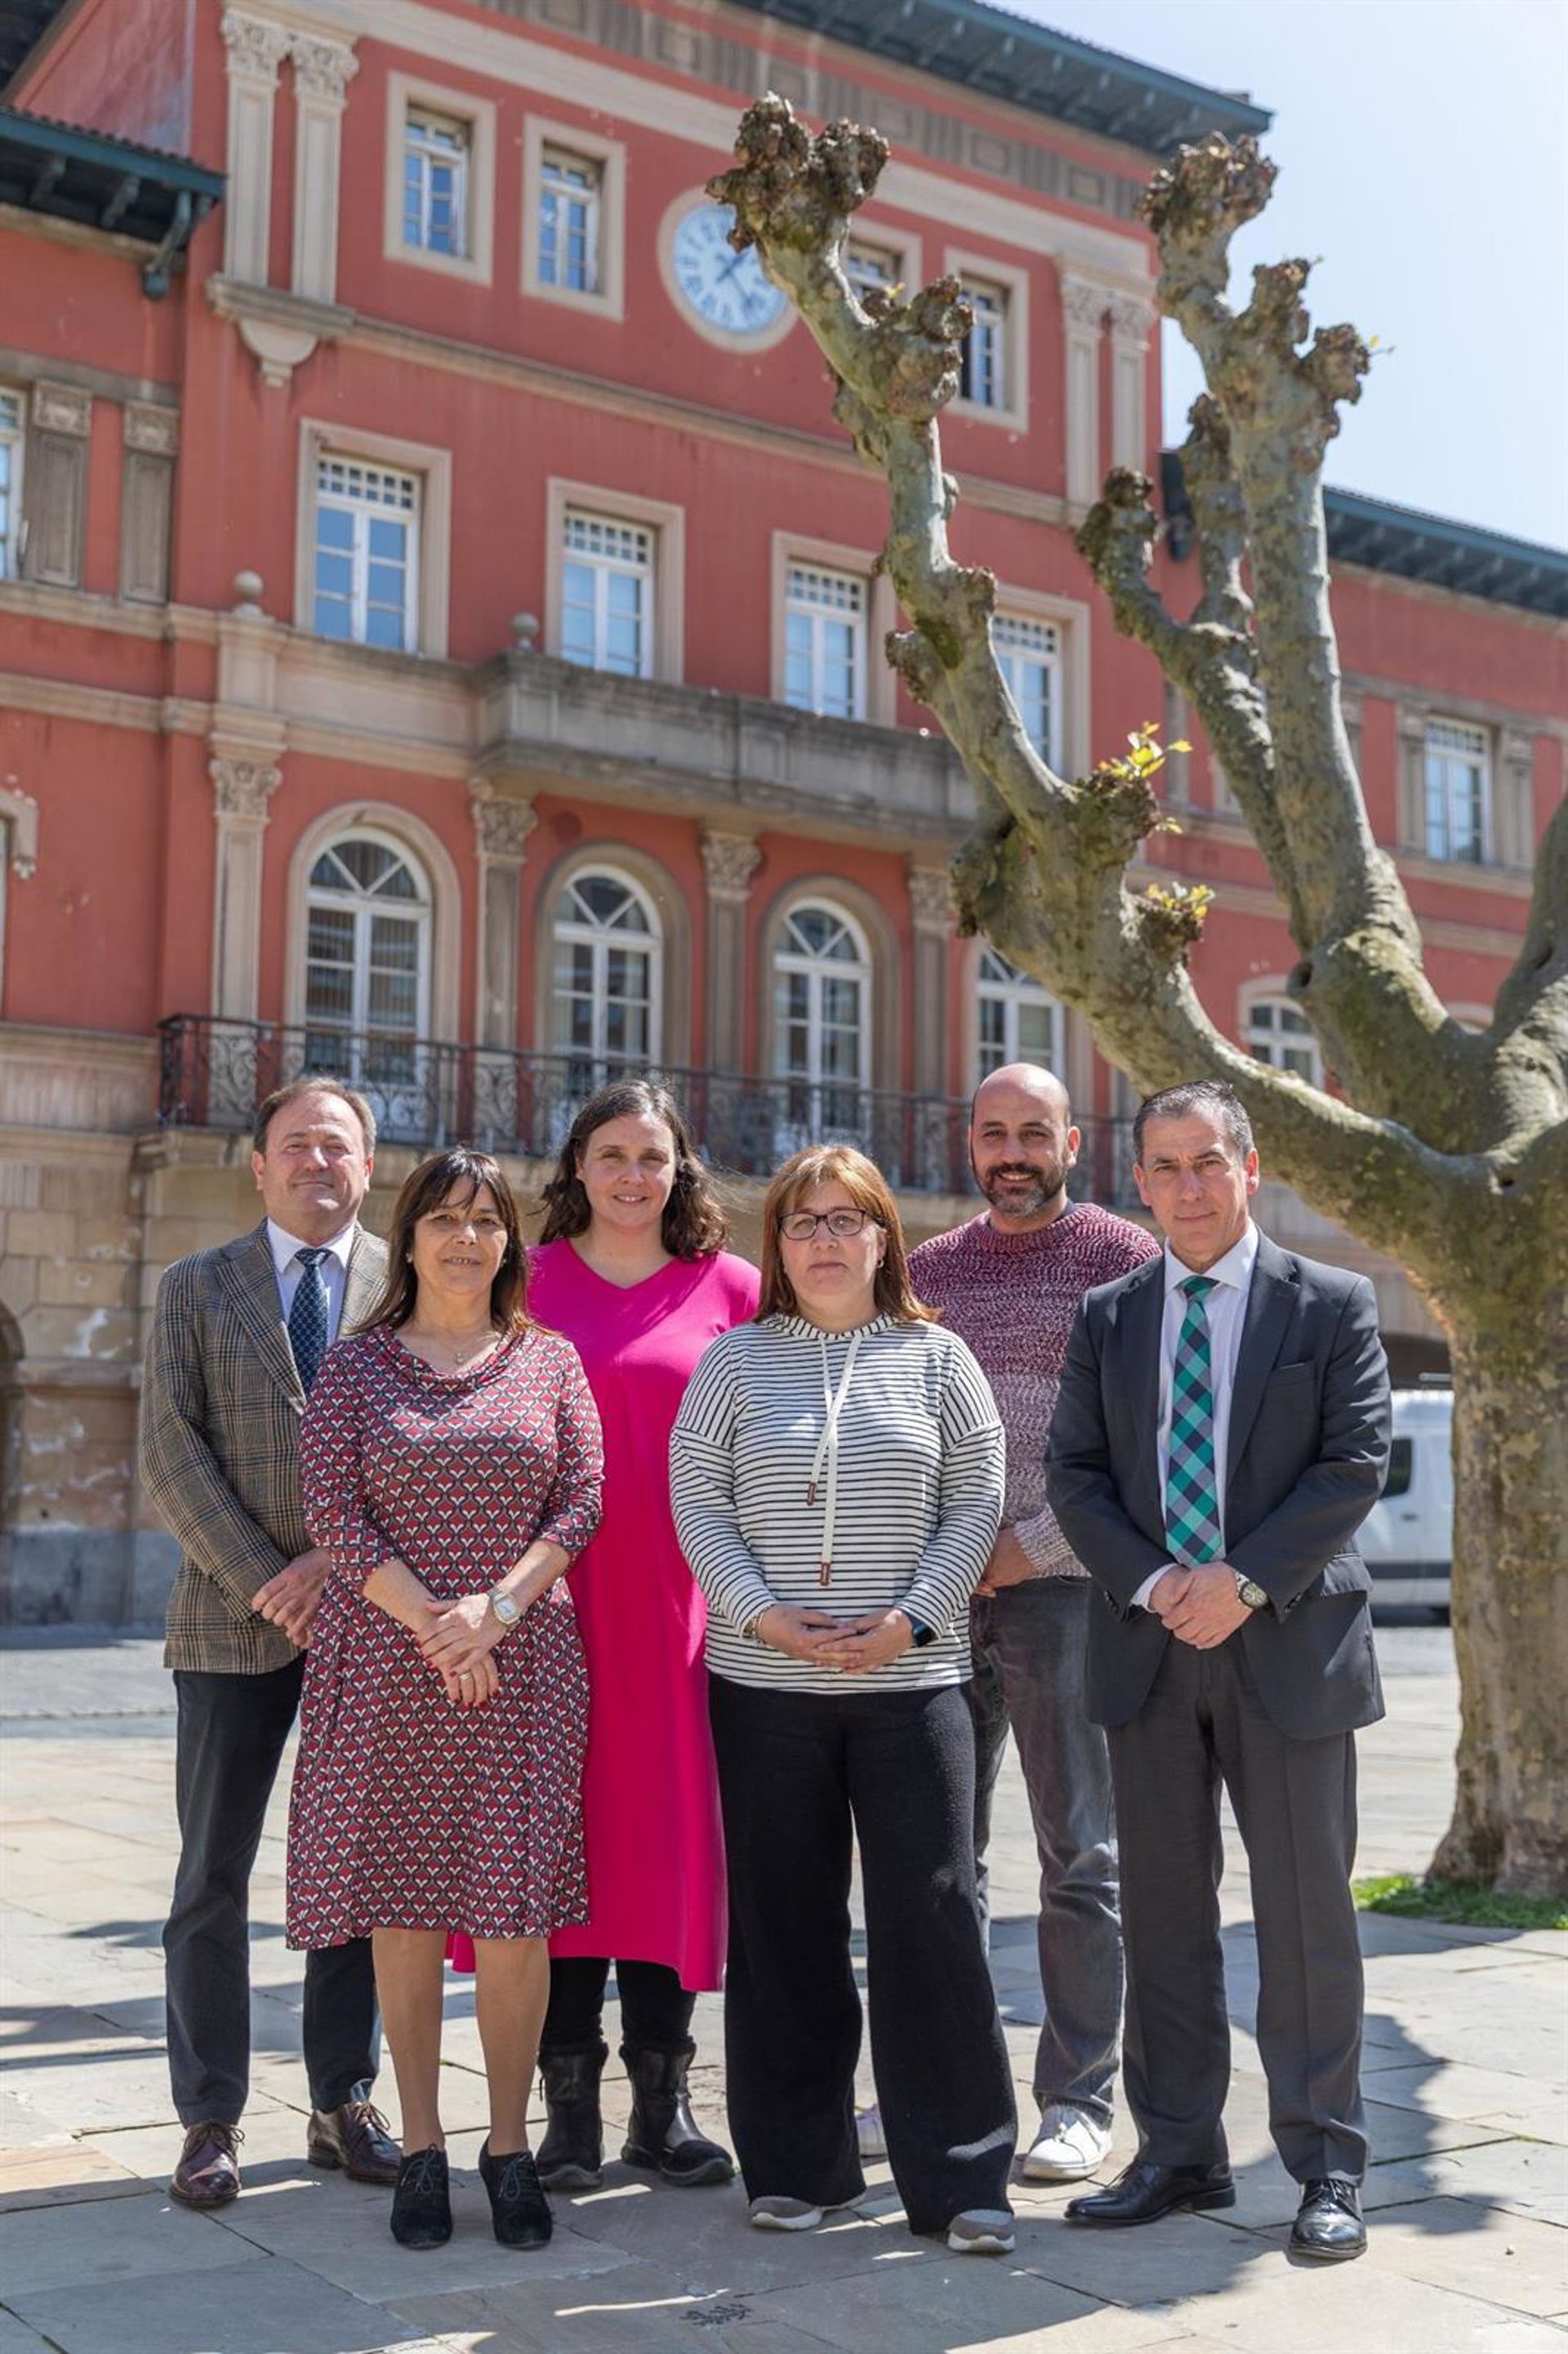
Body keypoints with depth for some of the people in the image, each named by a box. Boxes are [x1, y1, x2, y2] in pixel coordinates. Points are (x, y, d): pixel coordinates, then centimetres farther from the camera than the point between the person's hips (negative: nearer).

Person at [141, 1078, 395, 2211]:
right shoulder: (195, 1288, 6)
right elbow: (172, 1452, -2)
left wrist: (335, 1561, -12)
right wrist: (263, 1582, -11)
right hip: (234, 1618, 0)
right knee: (213, 1877, 3)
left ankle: (345, 2105, 18)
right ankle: (212, 2119, 13)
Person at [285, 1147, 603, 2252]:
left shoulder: (550, 1361, 9)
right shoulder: (357, 1365, 6)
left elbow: (582, 1500, 2)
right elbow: (331, 1505, -2)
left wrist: (496, 1608, -12)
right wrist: (427, 1620, -12)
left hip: (521, 1664, 0)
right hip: (388, 1663, 0)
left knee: (515, 1913, -1)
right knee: (404, 1910, 3)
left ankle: (511, 2147, 12)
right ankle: (421, 2149, 15)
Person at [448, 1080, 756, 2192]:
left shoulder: (730, 1289, 6)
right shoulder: (526, 1281, 7)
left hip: (676, 1597, 0)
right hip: (549, 1594, 0)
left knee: (669, 1829, 4)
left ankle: (662, 2098, 15)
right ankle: (571, 2098, 12)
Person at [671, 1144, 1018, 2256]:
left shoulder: (936, 1358, 6)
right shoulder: (736, 1360, 6)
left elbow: (977, 1506, 3)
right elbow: (696, 1501, 1)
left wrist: (910, 1619, -9)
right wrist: (765, 1615, -11)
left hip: (912, 1680, -1)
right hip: (765, 1683, 1)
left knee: (933, 1912, -2)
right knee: (784, 1921, 7)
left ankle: (961, 2172, 9)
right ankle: (798, 2164, 20)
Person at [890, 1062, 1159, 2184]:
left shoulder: (1125, 1260, -1)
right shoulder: (928, 1270, 13)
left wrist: (1031, 1545, -12)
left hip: (1066, 1588, -4)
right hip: (943, 1593, 4)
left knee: (1080, 1858, 2)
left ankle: (1079, 2099, 11)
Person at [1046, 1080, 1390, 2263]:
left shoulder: (1332, 1305, 1)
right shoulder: (1108, 1318, 10)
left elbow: (1357, 1461, -7)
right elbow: (1076, 1472, 5)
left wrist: (1246, 1581, -15)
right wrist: (1153, 1584, -10)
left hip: (1290, 1644, -3)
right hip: (1148, 1645, 3)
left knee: (1306, 1911, 2)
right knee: (1163, 1910, 9)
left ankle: (1328, 2167, 14)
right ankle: (1179, 2153, 20)